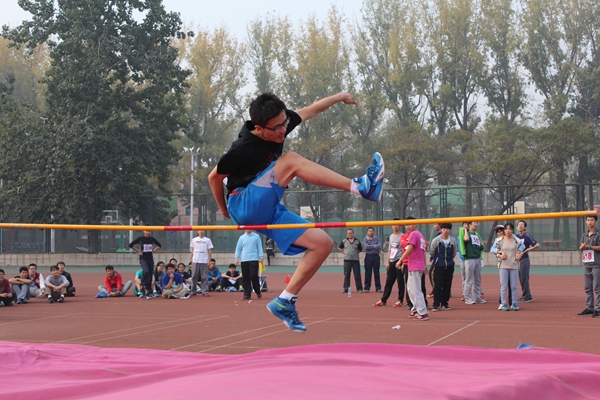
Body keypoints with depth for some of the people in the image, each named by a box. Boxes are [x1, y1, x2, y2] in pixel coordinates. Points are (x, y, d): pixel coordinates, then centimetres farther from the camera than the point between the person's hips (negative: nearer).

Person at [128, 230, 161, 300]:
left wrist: (154, 251, 10)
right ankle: (144, 287, -18)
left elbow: (159, 245, 23)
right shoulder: (140, 239, -5)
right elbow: (130, 245, -4)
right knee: (146, 271, -30)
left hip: (150, 259, 4)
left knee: (150, 274, 4)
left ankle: (148, 292, 12)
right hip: (143, 258, -4)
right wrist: (138, 251, -4)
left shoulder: (152, 239, 6)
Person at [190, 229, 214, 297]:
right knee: (194, 276, 3)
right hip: (195, 261, 2)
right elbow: (192, 250, 13)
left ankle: (205, 291, -2)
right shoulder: (194, 240, 12)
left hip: (204, 261, -2)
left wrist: (209, 260, -4)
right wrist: (191, 260, 6)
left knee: (204, 277, -4)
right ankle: (193, 291, 9)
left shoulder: (208, 240, 7)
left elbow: (210, 251, 4)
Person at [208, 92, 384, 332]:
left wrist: (339, 97, 23)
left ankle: (285, 301, 0)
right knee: (291, 161, -27)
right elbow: (214, 177, -6)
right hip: (246, 205, -8)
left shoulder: (280, 124, -3)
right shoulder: (243, 148, -21)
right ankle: (360, 186, -30)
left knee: (323, 243, -4)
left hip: (268, 212, 8)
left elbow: (309, 111, 16)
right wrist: (225, 210, 11)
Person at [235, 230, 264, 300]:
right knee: (245, 278, 1)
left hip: (254, 259, -2)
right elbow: (238, 248, 12)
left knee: (254, 276, -9)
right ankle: (247, 294, 6)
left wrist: (260, 257, -3)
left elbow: (259, 247, 4)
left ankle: (258, 292, 10)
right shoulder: (241, 238, 10)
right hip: (244, 260, 2)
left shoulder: (256, 237, 5)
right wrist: (237, 258, 3)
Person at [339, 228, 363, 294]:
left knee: (357, 275, -2)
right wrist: (345, 253, 8)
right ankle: (345, 288, 9)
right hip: (347, 260, 1)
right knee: (346, 275, 3)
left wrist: (354, 253, 6)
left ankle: (359, 288, 3)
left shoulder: (357, 241, 4)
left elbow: (360, 250, 13)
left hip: (356, 260, 0)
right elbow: (340, 248, 18)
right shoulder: (344, 241, 5)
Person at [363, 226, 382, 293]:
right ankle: (367, 288, 7)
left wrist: (370, 246, -10)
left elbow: (379, 247, -11)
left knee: (376, 272, 4)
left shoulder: (377, 238, 5)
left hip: (376, 256, 1)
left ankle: (378, 288, 8)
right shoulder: (365, 239, 3)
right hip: (368, 256, -1)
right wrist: (374, 246, -8)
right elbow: (366, 247, -14)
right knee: (368, 273, 1)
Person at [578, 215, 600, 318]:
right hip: (586, 264, 7)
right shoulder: (584, 235, 17)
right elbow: (581, 249, 15)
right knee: (587, 288, 8)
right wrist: (582, 247, -7)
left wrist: (588, 246, -15)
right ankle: (589, 308, 13)